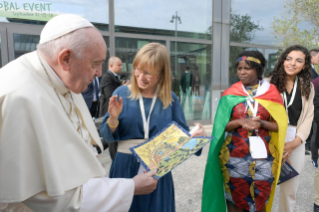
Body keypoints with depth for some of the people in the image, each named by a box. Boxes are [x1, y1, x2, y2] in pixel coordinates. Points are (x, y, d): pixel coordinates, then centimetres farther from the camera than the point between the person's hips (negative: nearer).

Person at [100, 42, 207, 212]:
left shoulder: (170, 99, -2)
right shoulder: (122, 93, -4)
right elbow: (107, 136, -3)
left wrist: (196, 135, -19)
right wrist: (113, 119, -23)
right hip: (126, 167, 0)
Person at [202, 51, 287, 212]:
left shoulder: (271, 93, 1)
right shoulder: (230, 95, -1)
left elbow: (280, 125, 1)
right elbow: (220, 126, -1)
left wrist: (260, 123, -17)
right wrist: (240, 122, -17)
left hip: (263, 156, 1)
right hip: (235, 154, 0)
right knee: (235, 198, 10)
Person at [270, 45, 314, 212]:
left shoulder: (307, 87, 10)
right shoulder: (270, 83, -3)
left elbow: (308, 117, 5)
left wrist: (296, 142, -8)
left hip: (296, 142, 3)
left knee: (290, 189, 13)